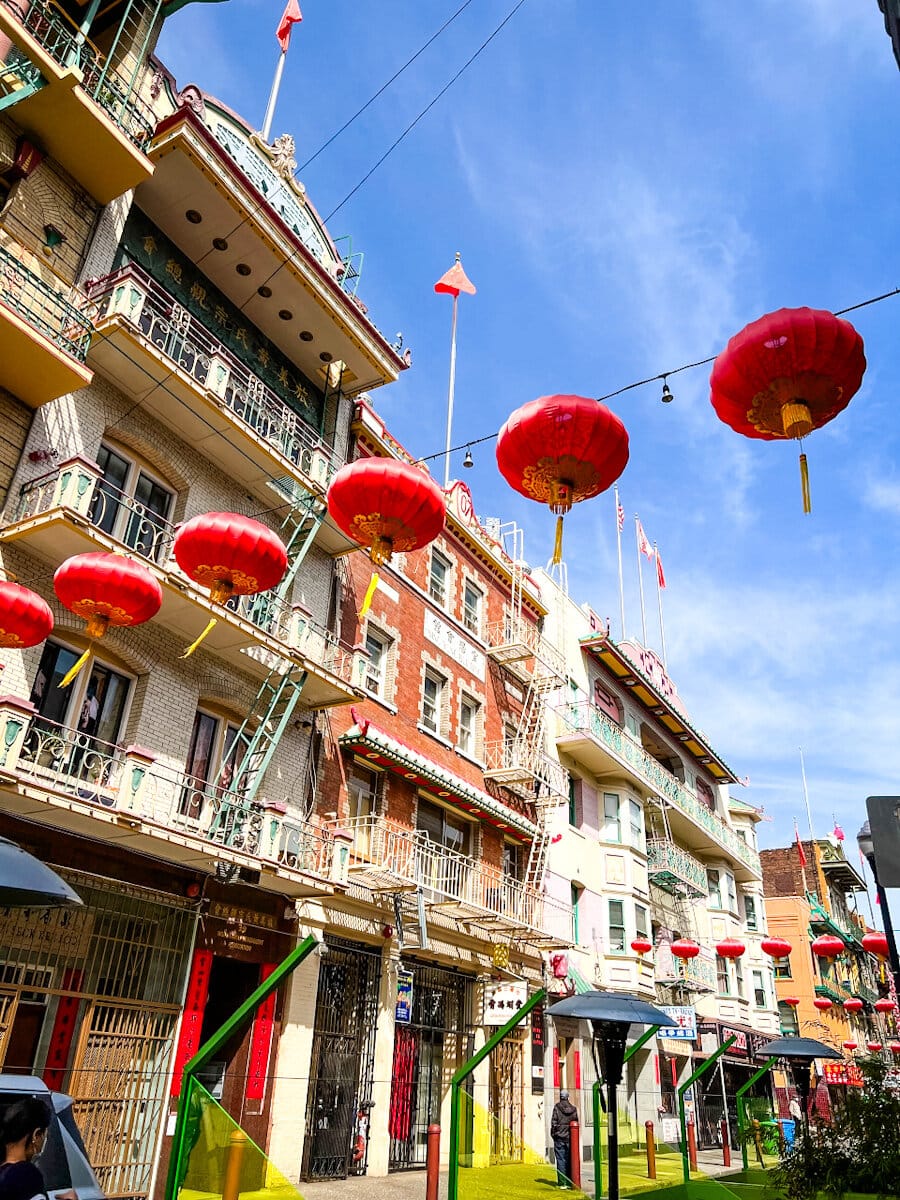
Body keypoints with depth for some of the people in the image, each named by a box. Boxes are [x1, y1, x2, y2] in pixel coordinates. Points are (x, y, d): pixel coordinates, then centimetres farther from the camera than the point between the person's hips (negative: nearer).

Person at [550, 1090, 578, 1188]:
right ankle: (569, 1182, 14)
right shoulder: (573, 1109, 2)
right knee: (569, 1160, 11)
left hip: (559, 1137, -3)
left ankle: (562, 1182, -1)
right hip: (570, 1138, 3)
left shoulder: (557, 1107, -6)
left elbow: (554, 1122, -7)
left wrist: (553, 1134, 3)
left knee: (561, 1160, 1)